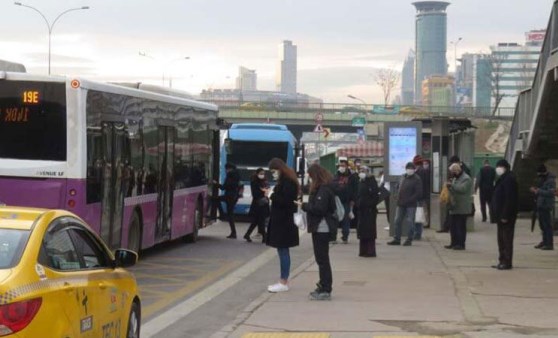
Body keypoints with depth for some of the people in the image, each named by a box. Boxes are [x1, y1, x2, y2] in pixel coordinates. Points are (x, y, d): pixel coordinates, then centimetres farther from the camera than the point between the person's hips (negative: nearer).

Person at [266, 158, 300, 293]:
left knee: (283, 251, -6)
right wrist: (272, 194, 5)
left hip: (284, 222, -10)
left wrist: (272, 195, -15)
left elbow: (285, 201, -23)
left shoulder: (288, 182, -16)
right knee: (282, 251, 12)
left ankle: (284, 282, -2)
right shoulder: (284, 181, 15)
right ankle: (283, 280, 18)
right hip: (280, 221, 10)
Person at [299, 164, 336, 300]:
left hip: (321, 227, -10)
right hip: (321, 227, 10)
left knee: (322, 259, -6)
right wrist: (306, 205, 2)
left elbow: (319, 209, -24)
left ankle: (325, 290, -2)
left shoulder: (323, 190, -18)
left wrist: (304, 206, -13)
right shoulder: (322, 188, 13)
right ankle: (323, 287, 23)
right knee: (322, 258, 15)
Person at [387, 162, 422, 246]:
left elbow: (419, 193, -13)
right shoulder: (403, 177, 13)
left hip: (411, 205, -7)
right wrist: (399, 199, 7)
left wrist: (409, 200, -17)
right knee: (398, 221, 7)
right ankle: (397, 239, 14)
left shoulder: (416, 179, -7)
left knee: (410, 222, -2)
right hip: (401, 204, 7)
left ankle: (409, 240, 6)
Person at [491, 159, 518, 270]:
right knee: (502, 239, 14)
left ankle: (507, 262, -1)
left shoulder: (508, 179, -17)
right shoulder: (503, 178, 15)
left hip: (506, 215, -11)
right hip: (502, 215, 11)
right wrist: (498, 214, 16)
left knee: (506, 239, -5)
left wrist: (505, 215, -23)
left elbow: (509, 199, -22)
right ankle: (502, 261, 21)